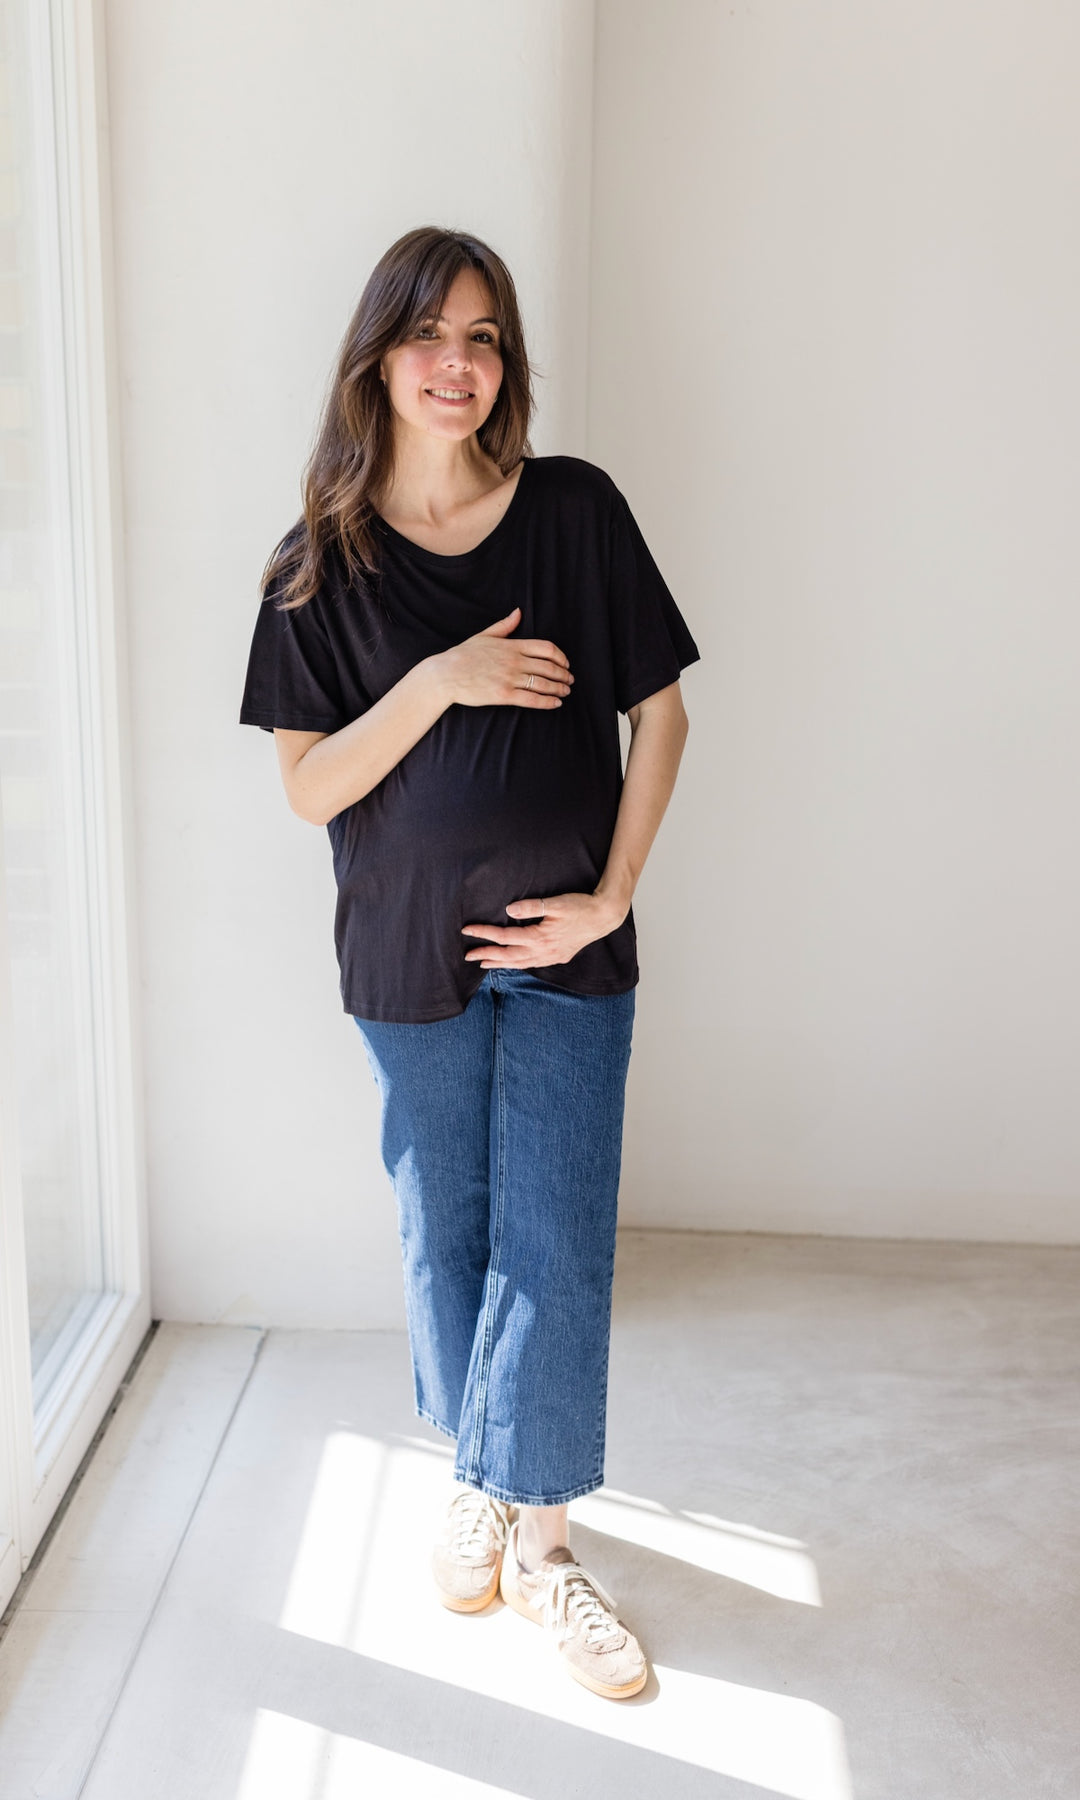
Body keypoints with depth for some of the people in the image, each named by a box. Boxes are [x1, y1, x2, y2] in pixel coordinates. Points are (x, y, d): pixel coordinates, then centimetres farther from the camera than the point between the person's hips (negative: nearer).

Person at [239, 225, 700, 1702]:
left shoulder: (575, 511, -4)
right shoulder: (320, 566, -2)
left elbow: (660, 710, -1)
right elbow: (308, 787, -6)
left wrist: (609, 897, -8)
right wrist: (442, 680, -20)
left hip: (563, 946, 0)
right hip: (409, 950, 1)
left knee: (555, 1243, 3)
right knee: (447, 1230, 14)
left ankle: (535, 1528, 21)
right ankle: (476, 1474, 37)